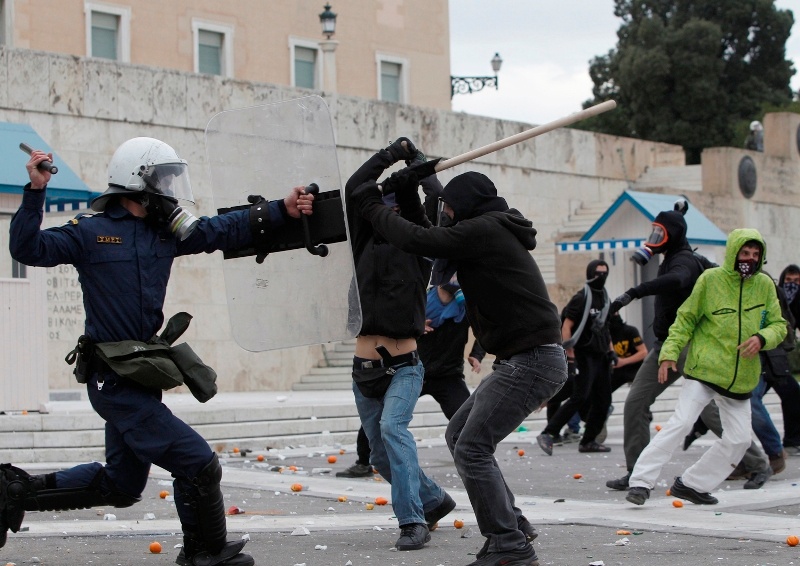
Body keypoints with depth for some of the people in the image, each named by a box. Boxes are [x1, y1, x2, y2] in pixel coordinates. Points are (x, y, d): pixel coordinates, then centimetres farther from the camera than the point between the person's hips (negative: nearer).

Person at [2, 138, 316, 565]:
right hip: (114, 380, -9)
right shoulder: (91, 232, -9)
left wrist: (283, 211, 1)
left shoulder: (167, 232, 9)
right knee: (198, 464, -8)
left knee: (121, 485, 21)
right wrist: (35, 192, -28)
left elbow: (225, 230, 10)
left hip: (137, 376, 9)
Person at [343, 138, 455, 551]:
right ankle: (434, 501, 34)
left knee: (393, 427, -28)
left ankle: (413, 521, -29)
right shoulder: (366, 246, 8)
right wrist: (391, 153, -3)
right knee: (381, 456, 11)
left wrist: (415, 161, 2)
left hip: (405, 366, -4)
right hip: (365, 370, 5)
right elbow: (354, 191, -2)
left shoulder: (418, 249, 2)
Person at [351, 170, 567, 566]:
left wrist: (371, 207, -3)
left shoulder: (483, 228, -11)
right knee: (459, 436, 15)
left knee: (472, 448, -11)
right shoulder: (495, 232, 20)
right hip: (525, 359, 11)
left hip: (532, 360, -11)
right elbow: (435, 243, 28)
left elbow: (418, 241, -16)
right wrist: (410, 202, 22)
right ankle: (511, 525, 18)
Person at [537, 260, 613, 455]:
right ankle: (548, 435, -20)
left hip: (601, 356, 8)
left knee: (603, 400, 5)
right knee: (580, 398, -19)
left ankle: (588, 441, 14)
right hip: (584, 355, -8)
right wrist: (570, 355, -19)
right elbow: (566, 326, -13)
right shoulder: (581, 298, -8)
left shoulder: (605, 299, 17)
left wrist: (610, 351, 18)